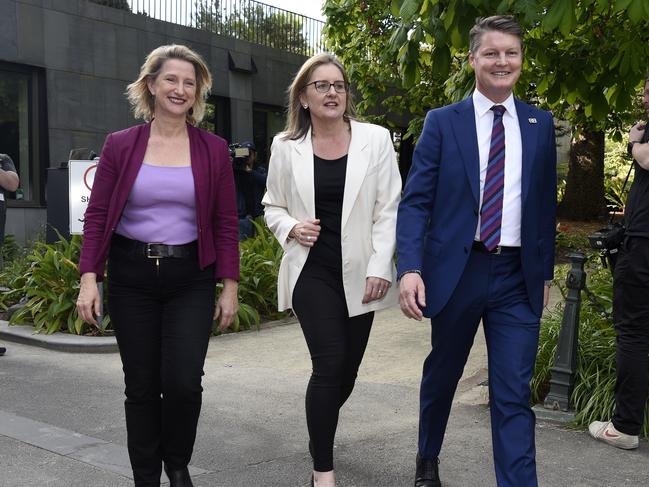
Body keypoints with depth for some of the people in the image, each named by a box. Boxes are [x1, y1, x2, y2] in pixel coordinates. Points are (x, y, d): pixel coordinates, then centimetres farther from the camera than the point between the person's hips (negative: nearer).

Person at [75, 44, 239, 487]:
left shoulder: (213, 150, 3)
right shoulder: (120, 145, 2)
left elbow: (226, 223, 3)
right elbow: (97, 215, 2)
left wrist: (230, 285, -1)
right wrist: (89, 277, -7)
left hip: (191, 278, 0)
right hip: (132, 277, 1)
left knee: (184, 382, -8)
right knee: (141, 387, 7)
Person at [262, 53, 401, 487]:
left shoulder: (375, 139, -1)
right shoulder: (286, 146, 2)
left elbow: (389, 209, -2)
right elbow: (273, 206, 12)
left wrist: (380, 268, -10)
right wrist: (291, 228, -10)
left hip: (359, 273, 1)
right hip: (312, 272, -1)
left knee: (348, 366, 10)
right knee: (330, 362, -12)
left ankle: (322, 430, 43)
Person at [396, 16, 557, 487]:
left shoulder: (540, 124, 7)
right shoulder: (443, 122, -1)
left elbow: (546, 203, 12)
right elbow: (416, 202, -6)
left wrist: (545, 271, 12)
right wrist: (410, 268, -18)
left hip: (518, 277, 1)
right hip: (456, 270, -1)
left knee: (514, 394, -1)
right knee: (442, 374, 18)